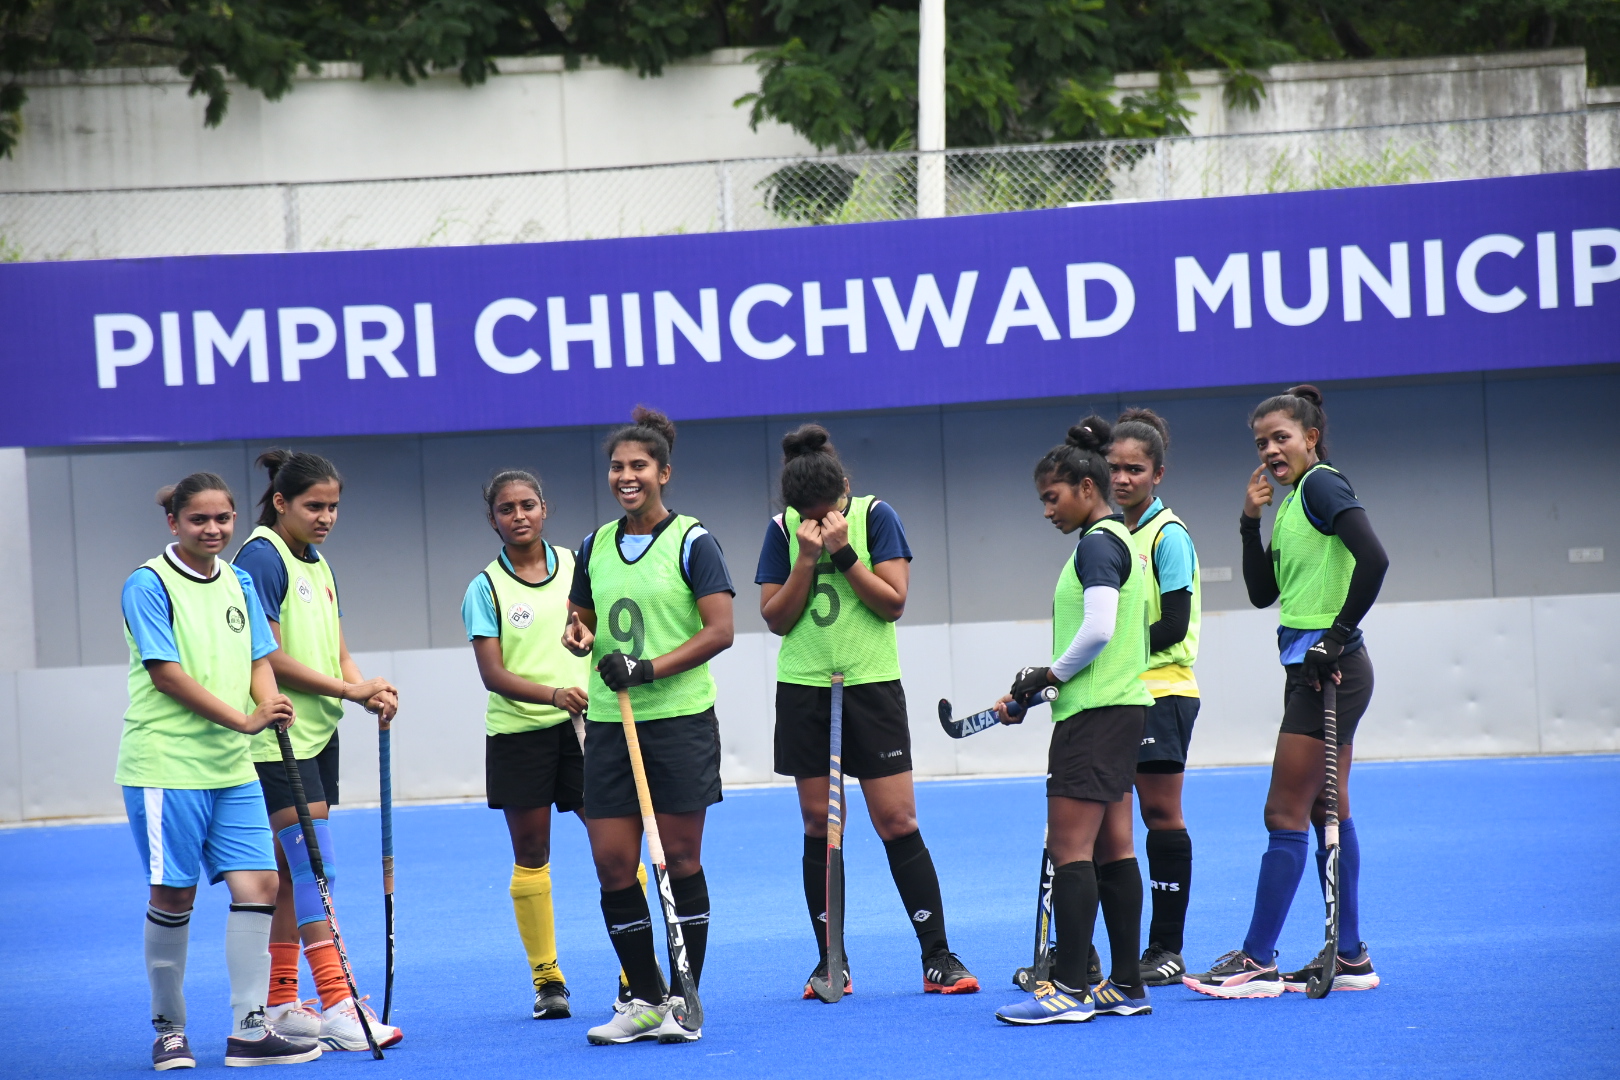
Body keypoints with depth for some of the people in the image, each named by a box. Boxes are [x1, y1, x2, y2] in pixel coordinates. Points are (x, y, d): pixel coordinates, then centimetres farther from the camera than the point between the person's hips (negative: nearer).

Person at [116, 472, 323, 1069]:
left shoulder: (238, 582, 12)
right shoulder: (149, 585, -8)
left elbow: (258, 659, 12)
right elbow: (167, 674, -14)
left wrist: (272, 705, -11)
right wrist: (243, 720, -19)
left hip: (232, 765, 6)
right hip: (167, 765, -6)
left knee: (258, 884, -4)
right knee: (173, 896, 0)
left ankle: (248, 1030, 0)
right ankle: (169, 1029, 15)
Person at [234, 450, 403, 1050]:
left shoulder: (317, 565, 16)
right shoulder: (261, 558, -11)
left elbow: (336, 653, 15)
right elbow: (268, 658, -16)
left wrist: (371, 693, -5)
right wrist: (348, 689, -15)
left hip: (318, 735, 9)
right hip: (278, 738, -9)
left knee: (293, 872, 10)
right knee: (315, 866, -12)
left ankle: (280, 1005, 14)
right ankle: (337, 1006, -15)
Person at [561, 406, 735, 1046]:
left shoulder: (692, 542, -5)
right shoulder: (595, 547, 11)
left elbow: (720, 631, -11)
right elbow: (581, 619, 22)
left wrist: (649, 669, -19)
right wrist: (579, 634, -2)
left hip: (680, 719, -5)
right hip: (610, 723, 5)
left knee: (679, 859, 0)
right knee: (611, 863, 1)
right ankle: (645, 1002, 12)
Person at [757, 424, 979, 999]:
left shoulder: (875, 516, -4)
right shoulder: (782, 529, 2)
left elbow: (893, 602, -8)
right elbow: (775, 618, -1)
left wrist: (843, 552, -18)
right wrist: (806, 560, -13)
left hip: (872, 687, -2)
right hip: (805, 690, 2)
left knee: (898, 822, -5)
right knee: (819, 826, 3)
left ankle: (938, 957, 0)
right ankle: (831, 963, 10)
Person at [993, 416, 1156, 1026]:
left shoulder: (1096, 543, -12)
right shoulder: (1114, 541, 19)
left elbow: (1098, 631, -22)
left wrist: (1049, 675, -8)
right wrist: (1029, 693, 17)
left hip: (1096, 713, -11)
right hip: (1118, 708, 11)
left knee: (1069, 846, -11)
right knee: (1112, 849, 9)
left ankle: (1070, 990, -13)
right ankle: (1127, 987, 10)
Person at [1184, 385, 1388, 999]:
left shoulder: (1323, 484, -11)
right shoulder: (1294, 500, 17)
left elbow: (1373, 558, -24)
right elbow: (1263, 592, 18)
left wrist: (1337, 637, -19)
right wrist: (1251, 521, 7)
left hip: (1328, 668, -10)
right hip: (1312, 670, 10)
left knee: (1286, 816, -8)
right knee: (1327, 812, 11)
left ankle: (1257, 963, -5)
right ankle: (1350, 958, 15)